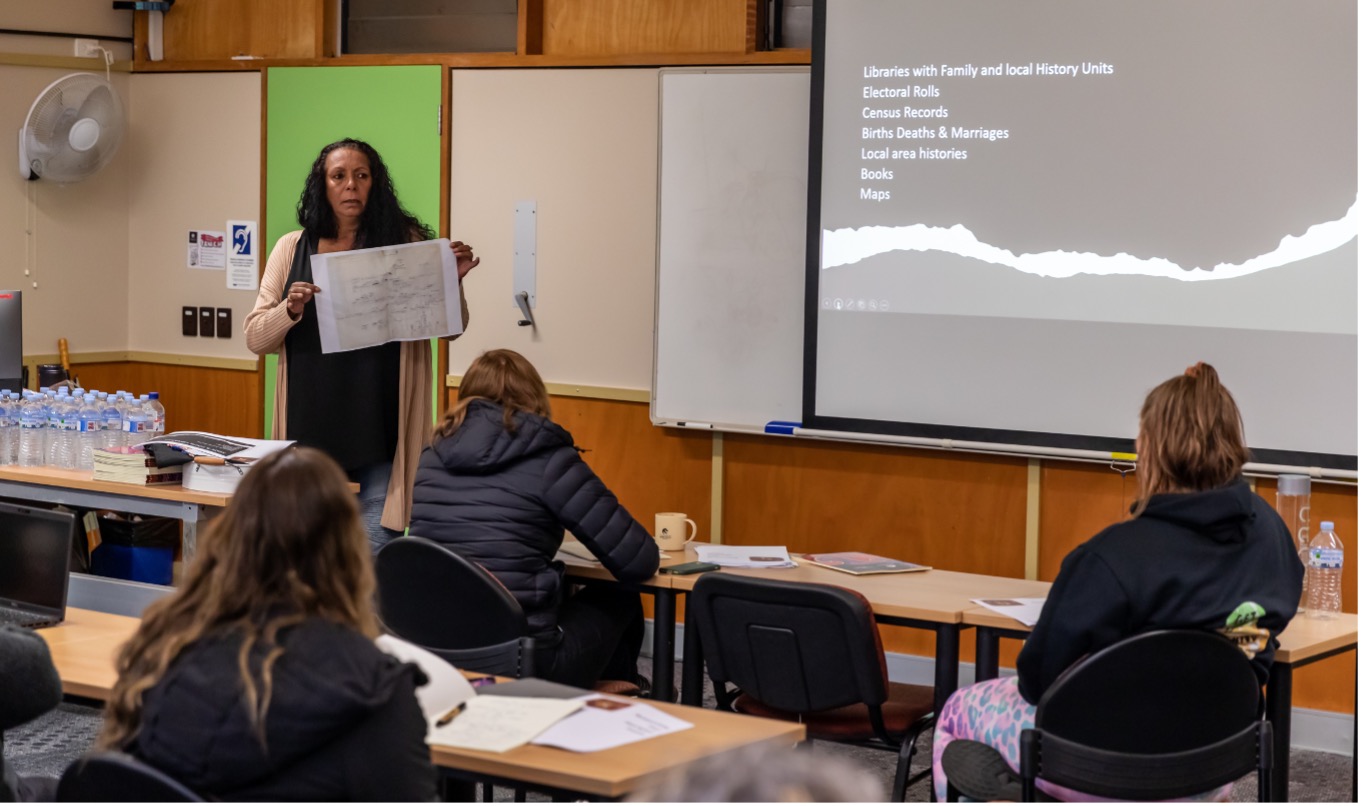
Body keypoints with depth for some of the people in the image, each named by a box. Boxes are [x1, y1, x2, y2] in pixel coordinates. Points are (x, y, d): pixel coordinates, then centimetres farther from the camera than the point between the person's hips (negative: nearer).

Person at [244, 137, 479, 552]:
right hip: (312, 422, 2)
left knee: (377, 554, -4)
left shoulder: (406, 244, 2)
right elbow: (255, 338, 6)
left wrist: (452, 282, -14)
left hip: (382, 425, -2)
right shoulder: (293, 249, 6)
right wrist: (290, 311, -14)